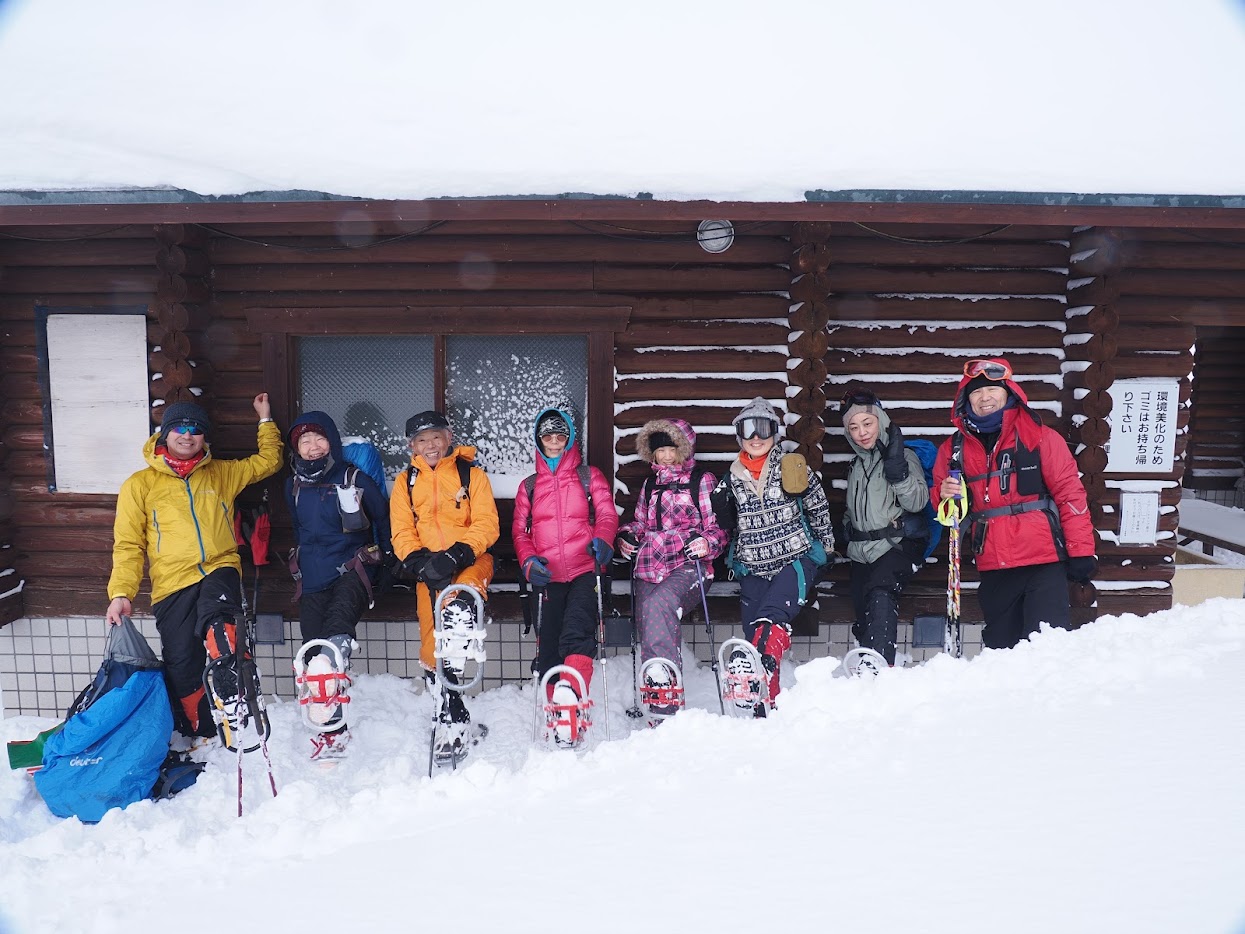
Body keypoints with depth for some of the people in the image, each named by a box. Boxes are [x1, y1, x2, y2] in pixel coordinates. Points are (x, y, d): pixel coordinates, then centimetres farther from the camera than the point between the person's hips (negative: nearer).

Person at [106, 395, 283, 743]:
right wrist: (121, 592, -1)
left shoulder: (221, 474, 18)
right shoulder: (140, 484, 11)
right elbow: (128, 544, 8)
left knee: (219, 625, -34)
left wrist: (266, 420, 25)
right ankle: (202, 734, 14)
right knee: (182, 666, -2)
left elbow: (268, 461, 29)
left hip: (219, 570, 0)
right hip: (172, 583, 0)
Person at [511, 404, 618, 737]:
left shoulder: (589, 476, 11)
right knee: (548, 645, 3)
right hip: (548, 575, 3)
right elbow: (520, 531, 15)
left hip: (585, 569, -3)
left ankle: (569, 694, -31)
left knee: (576, 633, -24)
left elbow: (607, 514, 2)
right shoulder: (529, 486, 18)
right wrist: (528, 560, -5)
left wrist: (602, 540, -20)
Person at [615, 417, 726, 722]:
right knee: (654, 632, -8)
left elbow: (717, 527, 6)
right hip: (649, 568, 5)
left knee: (657, 604, -33)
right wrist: (627, 536, 11)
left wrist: (707, 543, -15)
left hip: (687, 565, -5)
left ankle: (664, 703, -34)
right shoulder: (649, 486, 25)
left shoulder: (702, 481, 9)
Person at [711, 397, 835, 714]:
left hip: (796, 560, -3)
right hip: (753, 568, 3)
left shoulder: (792, 467, 1)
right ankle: (766, 706, 6)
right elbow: (726, 524, 17)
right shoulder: (733, 477, 9)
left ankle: (760, 664, -48)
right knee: (753, 629, -1)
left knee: (772, 616, -28)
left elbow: (819, 508, 8)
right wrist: (721, 506, -2)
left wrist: (825, 546, 6)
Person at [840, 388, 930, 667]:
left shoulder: (903, 456, -2)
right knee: (863, 610, 4)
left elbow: (917, 502, -14)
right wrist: (846, 527, 13)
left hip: (897, 545, -7)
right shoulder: (856, 464, 17)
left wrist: (898, 470, -23)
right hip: (862, 550, 7)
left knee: (880, 596, -29)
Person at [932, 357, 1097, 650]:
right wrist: (944, 494, -8)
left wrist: (1081, 550, -8)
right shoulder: (954, 448, 8)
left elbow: (1070, 493, -5)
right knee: (1000, 645, 15)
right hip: (992, 568, 4)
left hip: (1043, 562, -4)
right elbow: (943, 505, 16)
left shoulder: (1040, 437, -3)